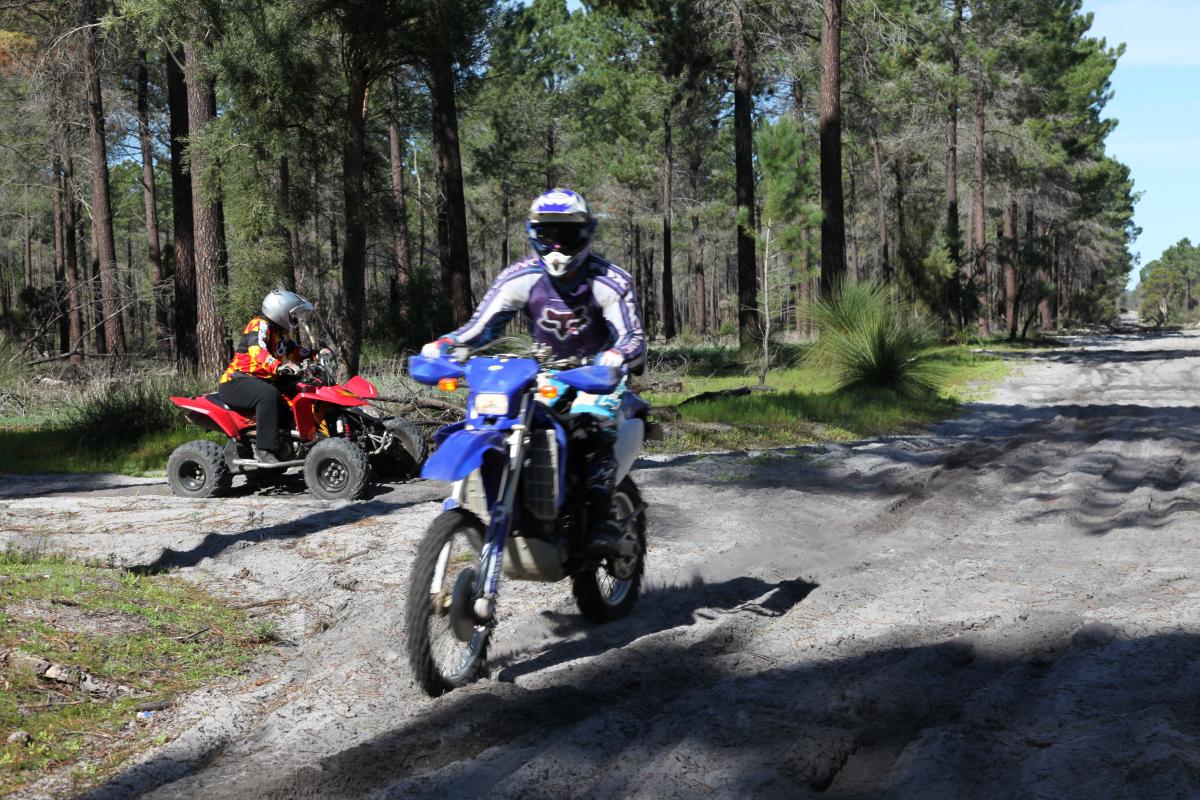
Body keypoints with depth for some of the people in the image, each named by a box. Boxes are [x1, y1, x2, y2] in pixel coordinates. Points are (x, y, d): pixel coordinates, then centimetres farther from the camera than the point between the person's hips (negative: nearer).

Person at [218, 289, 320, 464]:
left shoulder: (281, 334, 18)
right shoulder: (260, 325, -12)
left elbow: (295, 351, 26)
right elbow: (257, 351, -30)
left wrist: (315, 354, 6)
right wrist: (279, 367, -46)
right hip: (236, 383, -10)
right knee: (269, 394, -36)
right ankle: (265, 448, -37)